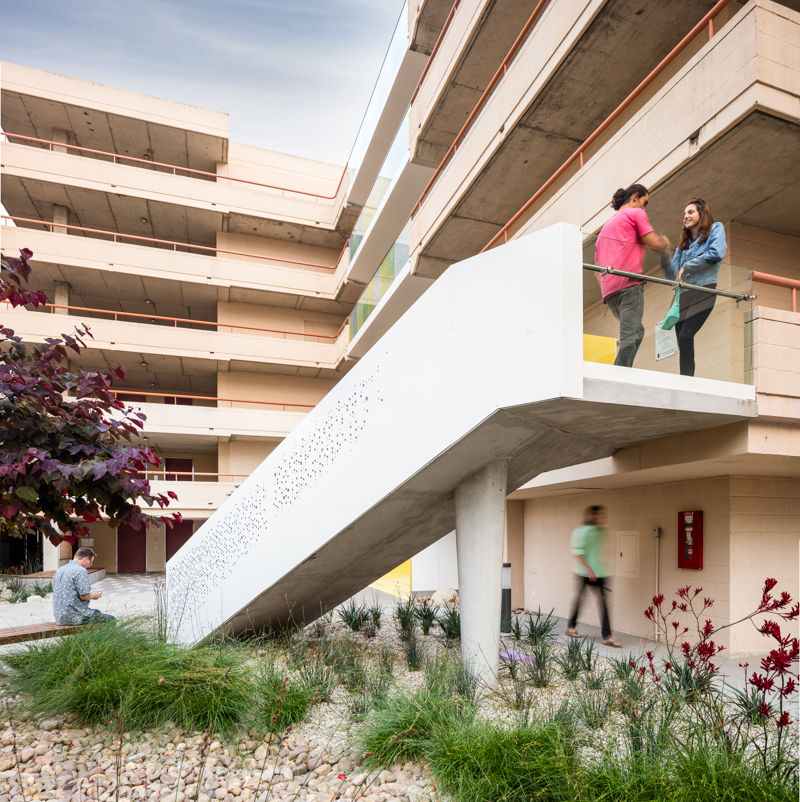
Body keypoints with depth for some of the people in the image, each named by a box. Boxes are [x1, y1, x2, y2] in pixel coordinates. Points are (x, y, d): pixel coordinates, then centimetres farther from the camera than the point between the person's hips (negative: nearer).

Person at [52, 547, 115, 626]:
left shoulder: (59, 570, 12)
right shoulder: (81, 571, -16)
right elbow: (84, 596, -19)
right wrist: (93, 595, 2)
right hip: (76, 617, -10)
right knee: (111, 620, -3)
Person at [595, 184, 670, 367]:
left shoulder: (606, 226, 34)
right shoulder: (636, 213, 11)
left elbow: (597, 267, 27)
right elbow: (654, 242, 0)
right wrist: (665, 242, 22)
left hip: (609, 290, 8)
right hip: (629, 283, -8)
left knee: (637, 332, 14)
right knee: (630, 336, -16)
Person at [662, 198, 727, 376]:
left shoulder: (715, 228, 11)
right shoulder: (683, 245, 25)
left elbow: (717, 253, -10)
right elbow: (673, 276, 15)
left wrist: (687, 266, -6)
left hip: (704, 290, -6)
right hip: (684, 295, 6)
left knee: (685, 337, -24)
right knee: (683, 342, -3)